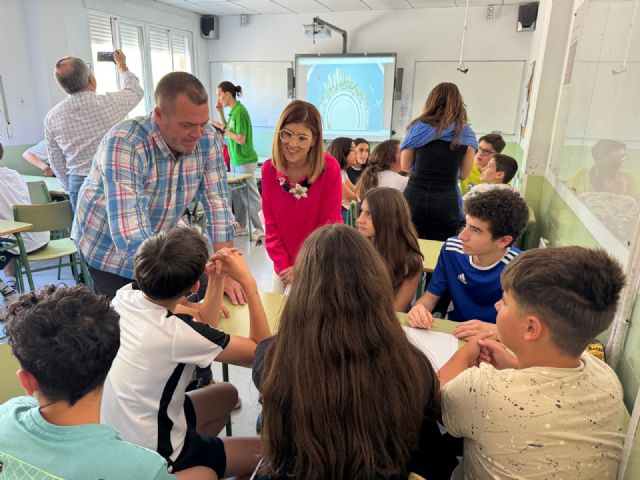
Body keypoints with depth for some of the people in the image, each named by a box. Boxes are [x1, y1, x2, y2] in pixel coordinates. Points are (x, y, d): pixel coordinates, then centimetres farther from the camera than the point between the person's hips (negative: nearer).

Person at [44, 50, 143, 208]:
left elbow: (57, 164, 8)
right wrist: (122, 66, 30)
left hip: (79, 184, 3)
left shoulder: (51, 118, -1)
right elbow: (135, 91, 13)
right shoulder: (111, 103, -11)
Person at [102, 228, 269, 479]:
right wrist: (248, 282, -21)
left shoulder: (125, 296, -12)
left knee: (227, 395, 23)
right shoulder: (177, 333, -34)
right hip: (153, 458, -7)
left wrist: (217, 278, -7)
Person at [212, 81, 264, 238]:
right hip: (236, 160, 9)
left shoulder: (239, 111, -17)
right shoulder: (233, 110, 10)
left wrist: (222, 127, -13)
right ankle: (242, 226, 23)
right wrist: (221, 112, 11)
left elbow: (240, 139, -21)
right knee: (237, 194, 13)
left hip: (244, 161, -9)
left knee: (251, 196, -3)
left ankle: (261, 228, 6)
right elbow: (229, 131, 19)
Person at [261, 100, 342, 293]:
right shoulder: (269, 169, -8)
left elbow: (329, 225, -14)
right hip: (285, 268, 4)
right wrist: (283, 265, -11)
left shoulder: (330, 168, -19)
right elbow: (271, 225, -3)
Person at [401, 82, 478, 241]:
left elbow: (405, 166, 10)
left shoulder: (418, 127, 5)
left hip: (414, 196, 0)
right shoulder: (467, 134, 5)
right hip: (446, 201, 0)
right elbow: (463, 174, 10)